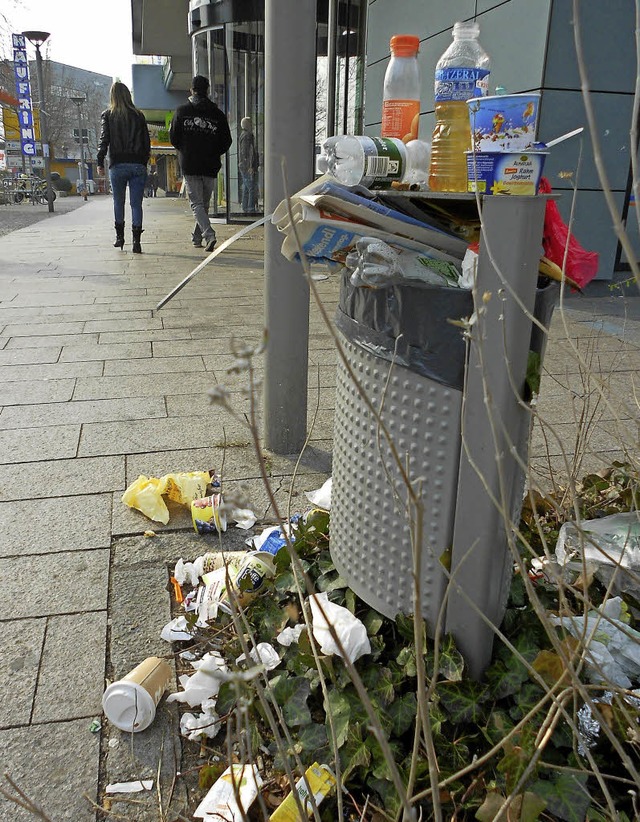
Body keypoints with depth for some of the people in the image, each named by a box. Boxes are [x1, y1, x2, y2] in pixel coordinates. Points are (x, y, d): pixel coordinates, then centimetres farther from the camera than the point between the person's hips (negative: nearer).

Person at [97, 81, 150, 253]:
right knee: (136, 203, 0)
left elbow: (104, 140, -4)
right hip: (138, 165, 1)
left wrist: (100, 162, 0)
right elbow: (147, 142, 5)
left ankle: (120, 236, 20)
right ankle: (136, 241, -8)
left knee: (118, 202, 15)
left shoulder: (108, 115, 2)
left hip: (118, 165, 0)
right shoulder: (138, 115, 6)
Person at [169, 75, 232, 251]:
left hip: (189, 165, -2)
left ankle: (209, 234, -21)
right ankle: (197, 237, 23)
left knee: (196, 204, -2)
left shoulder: (182, 111, 1)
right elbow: (226, 142, 4)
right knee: (204, 204, 14)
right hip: (210, 166, 2)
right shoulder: (218, 114, 4)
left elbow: (173, 138, 2)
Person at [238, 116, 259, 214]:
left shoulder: (243, 135, 20)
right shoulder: (247, 135, -11)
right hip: (247, 167, -10)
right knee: (251, 189, -10)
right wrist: (250, 166, -21)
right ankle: (251, 209, -12)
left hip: (243, 167, 10)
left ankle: (245, 209, 14)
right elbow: (246, 152, -18)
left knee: (246, 189, 11)